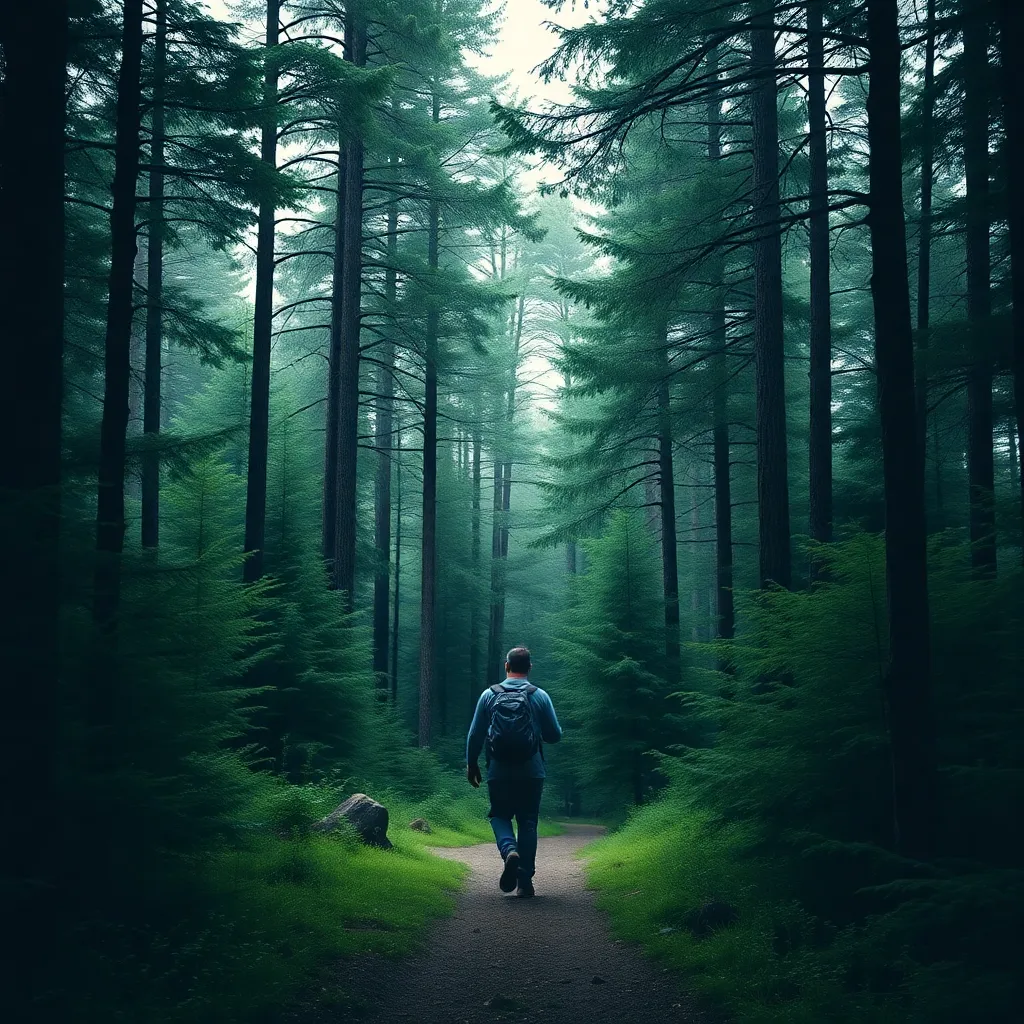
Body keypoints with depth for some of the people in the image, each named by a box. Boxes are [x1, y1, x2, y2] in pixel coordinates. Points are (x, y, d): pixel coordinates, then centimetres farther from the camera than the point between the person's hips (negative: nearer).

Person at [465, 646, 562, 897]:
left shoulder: (489, 695, 1)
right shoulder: (539, 696, -1)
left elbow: (475, 734, 4)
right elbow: (555, 735, 2)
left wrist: (471, 764, 16)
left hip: (499, 772, 0)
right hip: (531, 772, 0)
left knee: (500, 816, 14)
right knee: (528, 822, 9)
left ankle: (509, 851, -16)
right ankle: (525, 880, 6)